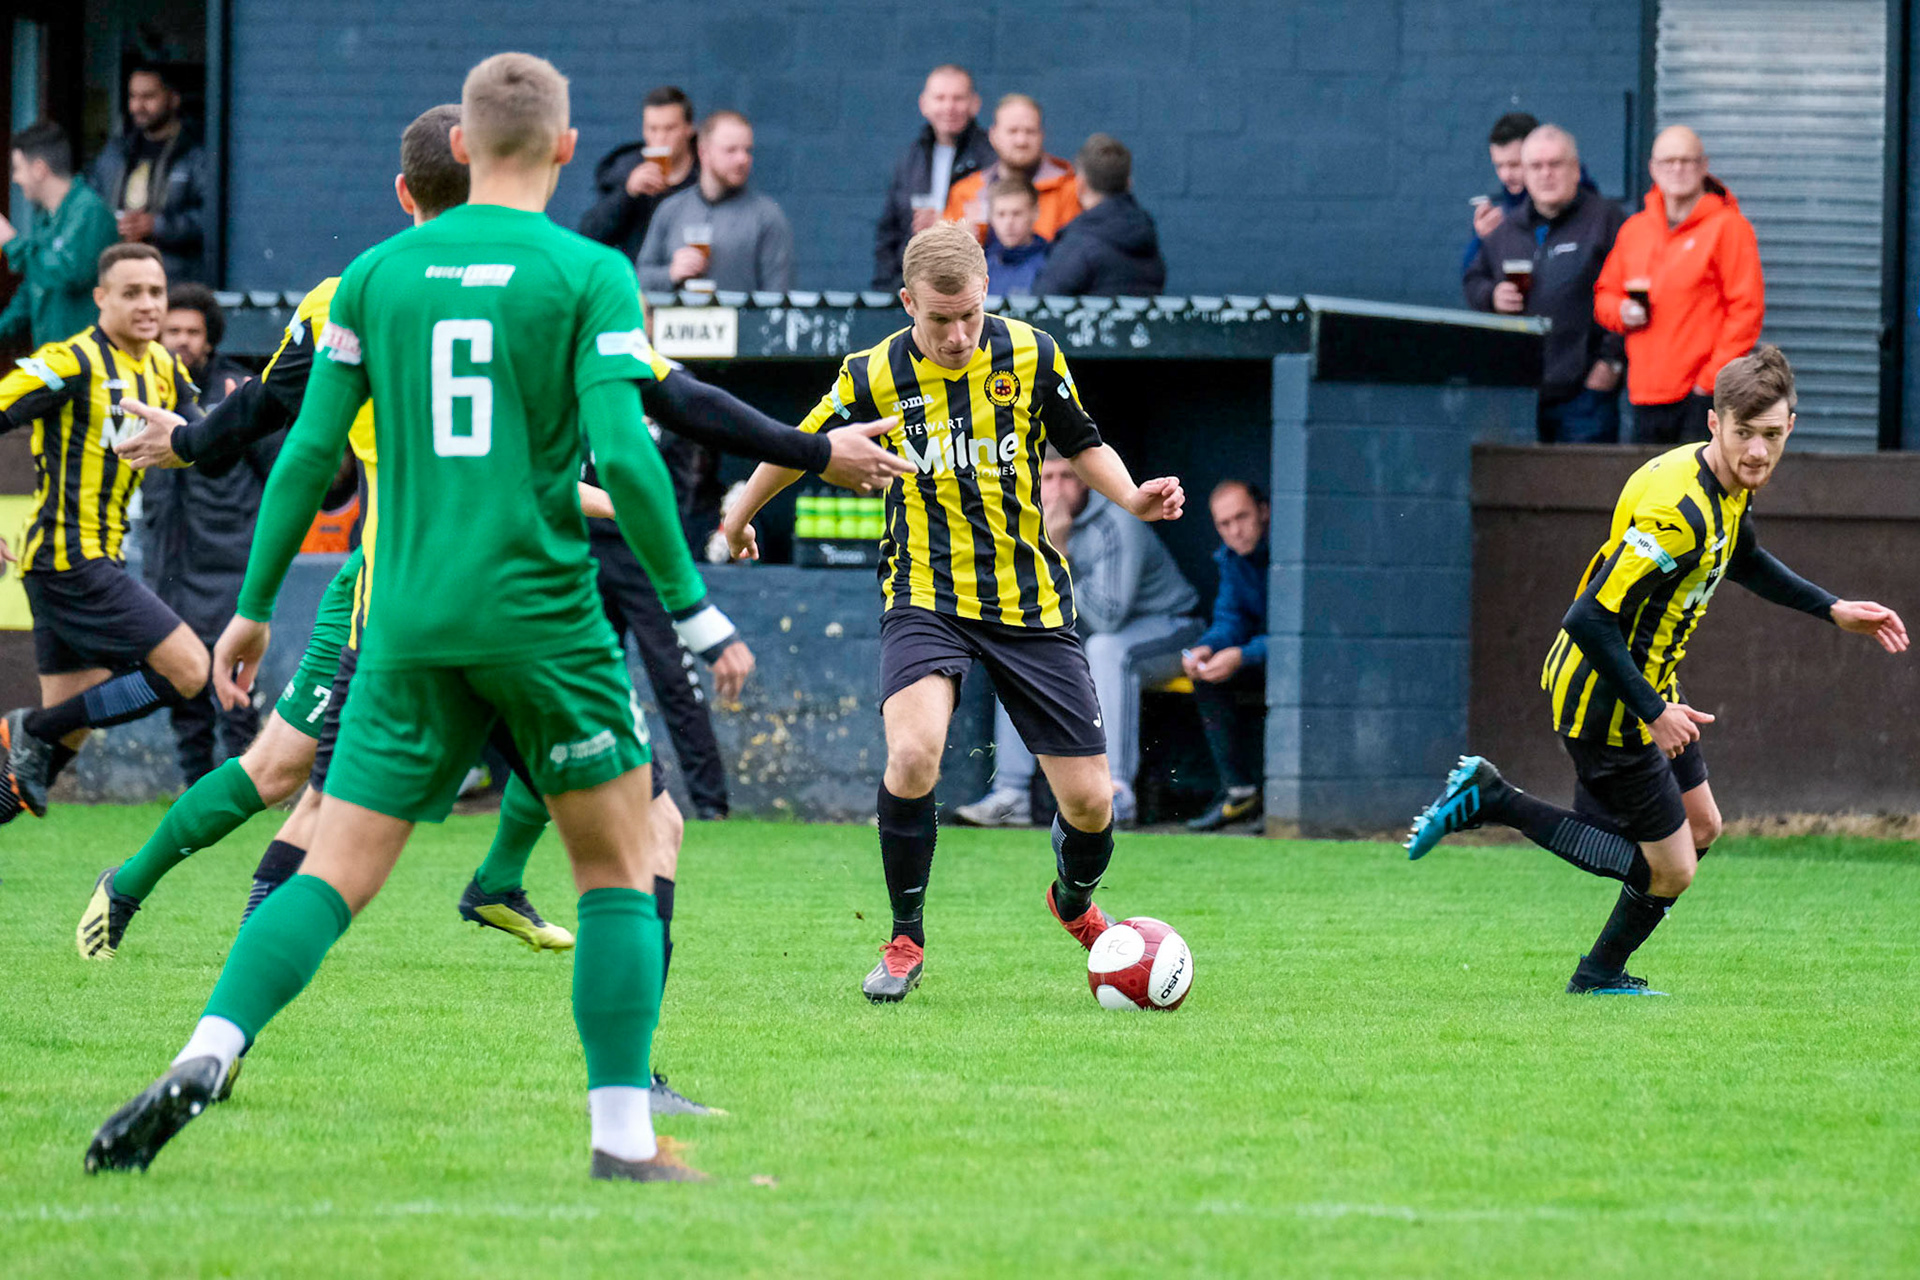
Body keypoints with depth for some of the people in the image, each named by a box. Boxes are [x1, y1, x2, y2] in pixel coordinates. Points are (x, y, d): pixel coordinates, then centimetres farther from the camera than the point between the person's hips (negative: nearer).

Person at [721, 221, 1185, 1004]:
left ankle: (1075, 900, 37)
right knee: (913, 754, -28)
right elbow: (799, 447, 11)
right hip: (926, 595, -2)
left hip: (1031, 602, 2)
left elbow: (1081, 445, 11)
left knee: (1089, 800, 0)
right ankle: (905, 939, -7)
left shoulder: (1030, 356, -5)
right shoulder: (875, 376, -7)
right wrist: (739, 519, 26)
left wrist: (1132, 498, -9)